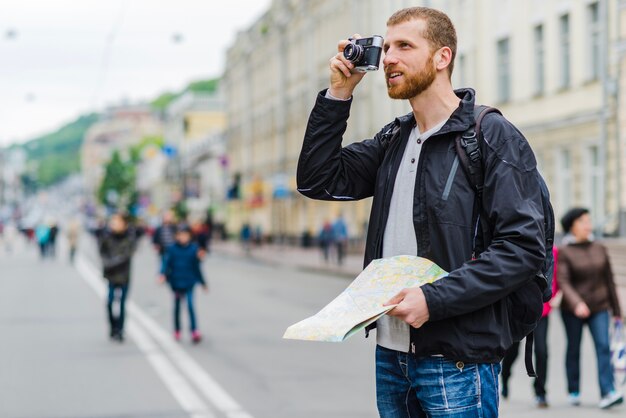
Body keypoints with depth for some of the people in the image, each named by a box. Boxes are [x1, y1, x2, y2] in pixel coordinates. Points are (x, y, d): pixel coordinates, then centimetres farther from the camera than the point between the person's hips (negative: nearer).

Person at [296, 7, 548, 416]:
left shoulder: (494, 136, -9)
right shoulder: (393, 140, 13)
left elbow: (523, 247, -16)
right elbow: (317, 180, 10)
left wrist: (435, 298, -23)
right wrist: (338, 95, 3)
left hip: (457, 361, -7)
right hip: (391, 352, 7)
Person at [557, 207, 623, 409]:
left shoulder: (599, 249, 7)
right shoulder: (564, 252, -5)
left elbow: (609, 280, 11)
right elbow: (563, 282, -16)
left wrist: (616, 310, 13)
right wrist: (576, 304, -32)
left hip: (599, 308, 2)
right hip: (572, 309, -2)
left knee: (603, 347, -13)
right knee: (574, 349, 7)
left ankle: (607, 393, -22)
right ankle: (573, 392, 21)